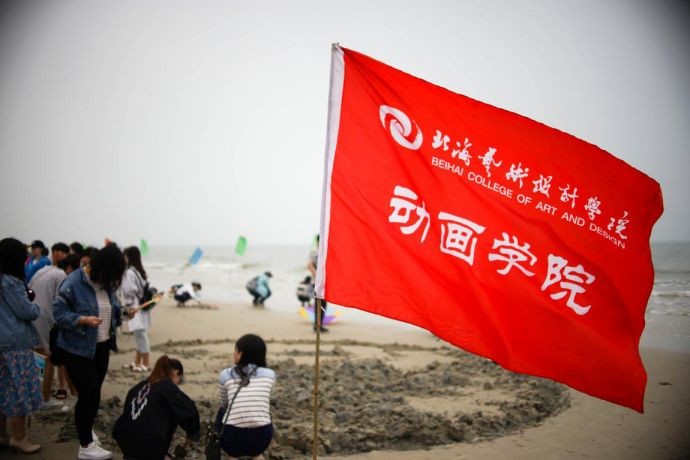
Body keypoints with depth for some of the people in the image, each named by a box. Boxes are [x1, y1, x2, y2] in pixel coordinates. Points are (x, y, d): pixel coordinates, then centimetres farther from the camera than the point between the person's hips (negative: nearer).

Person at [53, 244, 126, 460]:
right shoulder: (73, 283, -20)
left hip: (101, 346, 7)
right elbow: (58, 312, -18)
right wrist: (83, 320, -31)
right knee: (89, 394, -7)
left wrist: (124, 312, -3)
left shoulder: (106, 283, 2)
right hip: (77, 349, -7)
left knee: (94, 392, 16)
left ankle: (86, 430, 37)